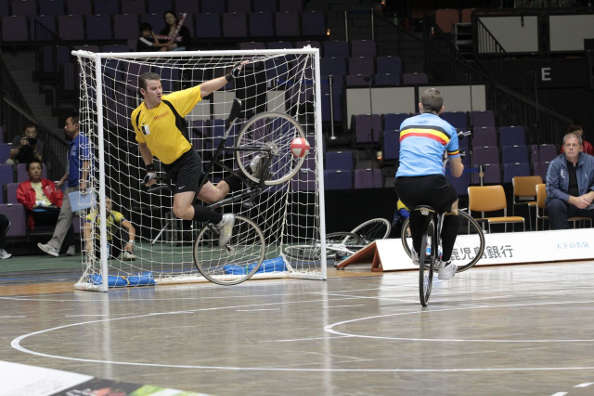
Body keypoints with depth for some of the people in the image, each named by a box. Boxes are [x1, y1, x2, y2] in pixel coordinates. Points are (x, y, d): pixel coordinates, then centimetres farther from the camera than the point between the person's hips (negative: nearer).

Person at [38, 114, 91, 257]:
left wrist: (83, 182, -27)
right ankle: (54, 246, -3)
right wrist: (62, 181, 28)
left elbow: (86, 162, -18)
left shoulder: (82, 140, -9)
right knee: (64, 214, 2)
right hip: (71, 186, 9)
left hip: (81, 185, -9)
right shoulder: (72, 143, 21)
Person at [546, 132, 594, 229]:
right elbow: (551, 189, -12)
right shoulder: (555, 164, -5)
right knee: (555, 205, -34)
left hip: (584, 203, 2)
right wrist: (573, 200, -22)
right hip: (563, 201, -2)